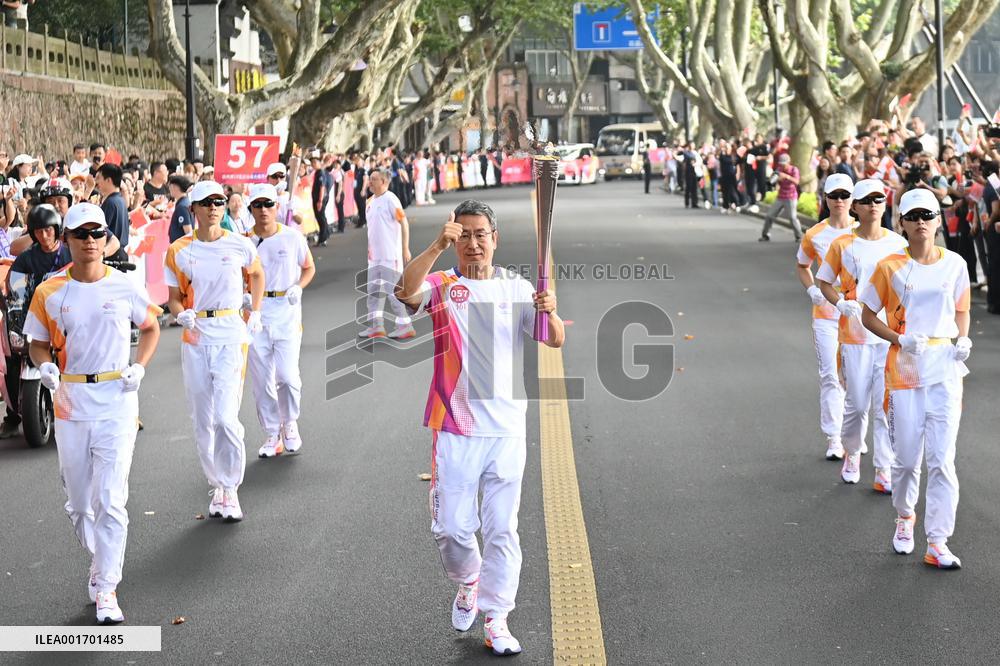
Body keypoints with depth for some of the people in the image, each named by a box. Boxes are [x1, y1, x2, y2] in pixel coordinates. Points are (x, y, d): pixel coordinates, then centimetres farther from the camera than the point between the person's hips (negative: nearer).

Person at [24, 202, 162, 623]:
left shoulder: (124, 288, -1)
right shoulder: (49, 292, 0)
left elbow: (151, 327, 14)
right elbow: (38, 343, 10)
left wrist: (139, 367, -1)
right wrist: (45, 366, -12)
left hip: (116, 402, -2)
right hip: (70, 404, 2)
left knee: (110, 499, -9)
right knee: (78, 502, 10)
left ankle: (106, 590, -5)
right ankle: (98, 560, 36)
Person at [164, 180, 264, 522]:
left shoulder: (240, 246, 1)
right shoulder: (178, 251, 2)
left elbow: (257, 274, 21)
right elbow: (174, 297, 8)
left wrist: (255, 314, 14)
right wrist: (183, 314, -14)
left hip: (231, 335, -2)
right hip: (195, 337, 2)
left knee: (226, 416, -14)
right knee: (202, 420, 6)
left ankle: (231, 489, 0)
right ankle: (217, 486, 20)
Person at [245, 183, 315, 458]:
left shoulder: (293, 238, 0)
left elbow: (309, 267, 12)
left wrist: (298, 287, -7)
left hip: (287, 312, -1)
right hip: (255, 313, 1)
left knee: (287, 376, -9)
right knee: (262, 380, 4)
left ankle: (290, 424, 17)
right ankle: (272, 435, 17)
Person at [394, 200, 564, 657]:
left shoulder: (518, 289, 5)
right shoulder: (441, 286, -1)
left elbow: (555, 341, -3)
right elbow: (407, 291, -24)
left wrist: (549, 312, -24)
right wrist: (437, 247, -37)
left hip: (507, 429, 1)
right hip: (454, 428, -1)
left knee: (502, 529, 4)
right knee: (451, 527, 4)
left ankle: (496, 621, 12)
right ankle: (467, 583, 34)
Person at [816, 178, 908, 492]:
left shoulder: (898, 243, 4)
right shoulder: (842, 245, -2)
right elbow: (825, 282, 6)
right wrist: (841, 303, -12)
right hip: (855, 334, -1)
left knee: (886, 405, -1)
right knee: (857, 404, 3)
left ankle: (884, 472, 4)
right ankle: (852, 454, 30)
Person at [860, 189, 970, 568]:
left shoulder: (955, 264, 5)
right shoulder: (890, 267, -2)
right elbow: (869, 315, 4)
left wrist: (963, 340, -3)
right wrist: (901, 340, -11)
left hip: (945, 369, 1)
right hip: (904, 368, -1)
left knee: (942, 459, -5)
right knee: (907, 458, 3)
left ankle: (937, 543, -2)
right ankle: (904, 518, 32)